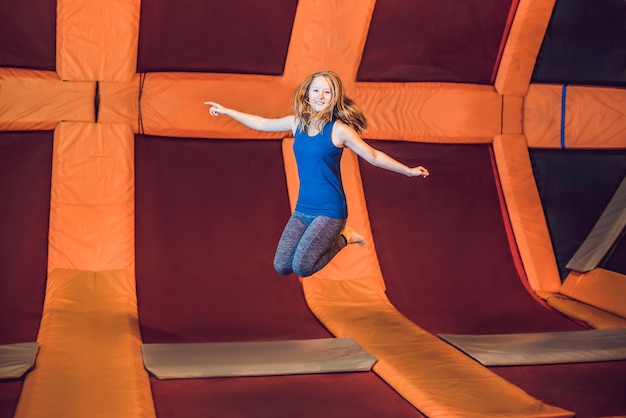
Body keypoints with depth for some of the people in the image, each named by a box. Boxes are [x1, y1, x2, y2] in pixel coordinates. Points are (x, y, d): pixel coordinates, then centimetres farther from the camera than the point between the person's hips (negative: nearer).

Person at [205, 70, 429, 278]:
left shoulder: (339, 129, -12)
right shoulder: (297, 122, 2)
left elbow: (374, 156, -4)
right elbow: (262, 123, 16)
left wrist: (408, 170, -4)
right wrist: (226, 111, 19)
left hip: (330, 211, -5)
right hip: (302, 209, 5)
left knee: (302, 267, -18)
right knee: (282, 267, -5)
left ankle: (342, 238, 9)